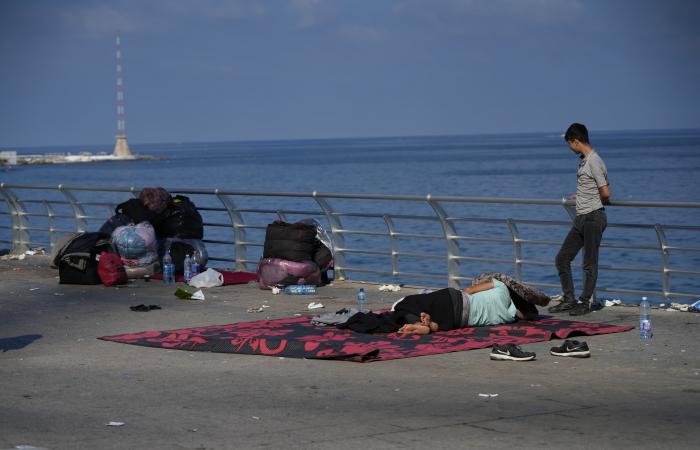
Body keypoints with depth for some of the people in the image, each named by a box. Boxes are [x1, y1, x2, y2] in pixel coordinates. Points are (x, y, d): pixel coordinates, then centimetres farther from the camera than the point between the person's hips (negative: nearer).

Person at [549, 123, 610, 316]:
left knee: (589, 264, -1)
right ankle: (569, 300, 15)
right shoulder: (584, 160, 15)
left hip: (593, 217, -10)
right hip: (581, 218, 10)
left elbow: (605, 193, -16)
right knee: (562, 258, 8)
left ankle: (585, 302, 6)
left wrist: (596, 204, 2)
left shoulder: (594, 162, -15)